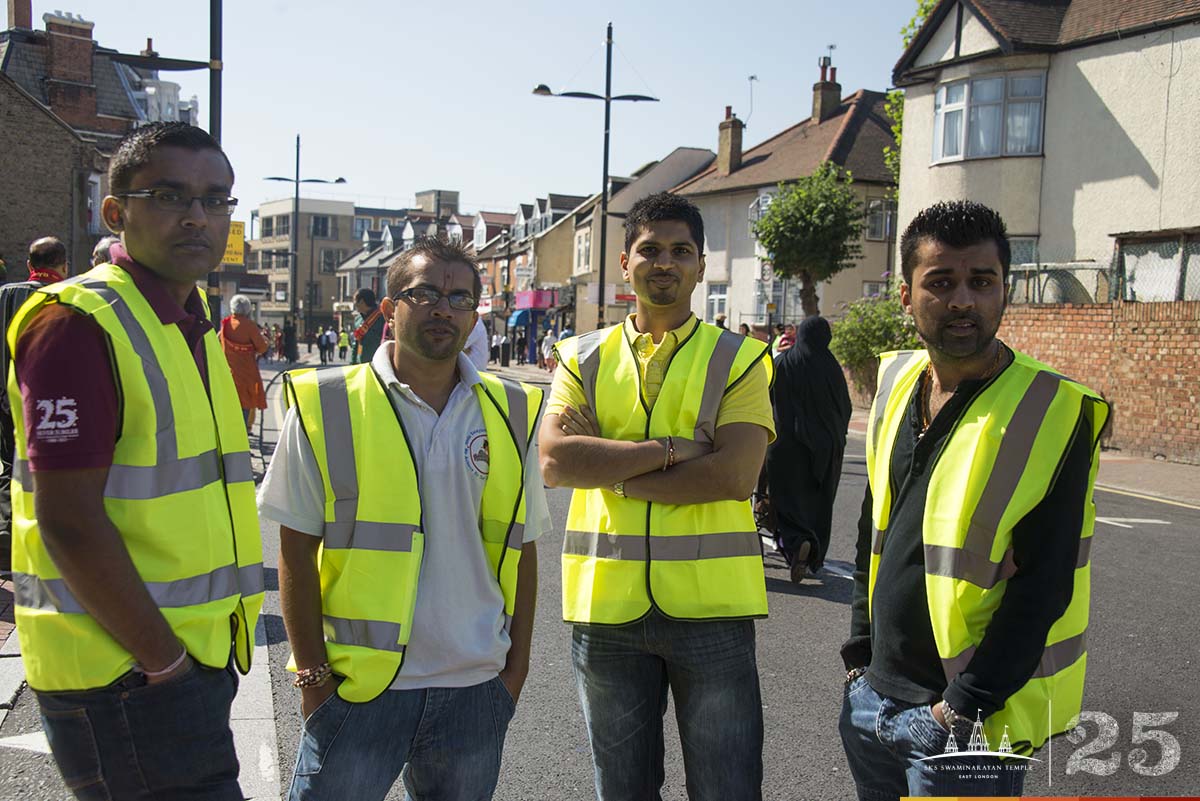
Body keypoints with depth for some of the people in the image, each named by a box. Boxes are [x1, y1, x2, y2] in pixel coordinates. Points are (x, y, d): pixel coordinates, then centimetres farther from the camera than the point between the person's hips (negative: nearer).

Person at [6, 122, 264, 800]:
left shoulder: (191, 322, 13)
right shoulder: (79, 323, -15)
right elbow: (69, 523, -21)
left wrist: (199, 655, 14)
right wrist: (165, 659, -16)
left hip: (196, 659, 9)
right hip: (128, 679, -9)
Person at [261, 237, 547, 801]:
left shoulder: (512, 415, 4)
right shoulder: (327, 407, -5)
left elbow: (520, 548, 10)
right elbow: (297, 550, -2)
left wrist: (516, 663, 8)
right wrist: (312, 674, -4)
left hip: (474, 688, 3)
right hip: (358, 685, -2)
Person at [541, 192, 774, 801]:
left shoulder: (740, 359, 1)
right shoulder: (584, 358, 7)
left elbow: (735, 476, -14)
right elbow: (554, 460, -10)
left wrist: (612, 472, -12)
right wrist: (670, 449, -14)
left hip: (709, 606, -2)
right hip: (605, 605, 2)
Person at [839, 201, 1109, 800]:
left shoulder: (1054, 412, -13)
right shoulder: (896, 384, 4)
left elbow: (1044, 586, -16)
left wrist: (969, 704, -18)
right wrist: (859, 652, 12)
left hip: (967, 723, -6)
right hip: (871, 696, 6)